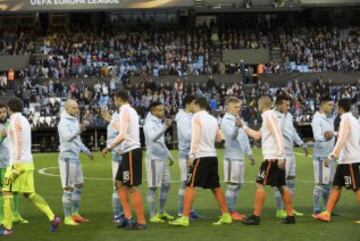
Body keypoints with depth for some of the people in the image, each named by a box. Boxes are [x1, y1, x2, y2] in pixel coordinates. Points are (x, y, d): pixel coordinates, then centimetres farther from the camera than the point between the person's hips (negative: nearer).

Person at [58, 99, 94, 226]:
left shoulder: (74, 121, 12)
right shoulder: (64, 122, -15)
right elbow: (67, 137, -33)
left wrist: (86, 151, 22)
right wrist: (79, 130, -49)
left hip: (75, 156, 9)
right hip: (67, 156, -9)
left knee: (79, 185, 14)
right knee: (68, 187, -5)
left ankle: (75, 214, 23)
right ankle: (67, 217, 1)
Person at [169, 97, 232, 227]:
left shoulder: (197, 116, -5)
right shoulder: (213, 119, 14)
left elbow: (196, 137, -13)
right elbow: (220, 138, 17)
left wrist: (191, 155, -13)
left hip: (201, 156, -7)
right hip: (212, 156, 7)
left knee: (190, 186, -6)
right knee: (216, 187, 15)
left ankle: (184, 218, -11)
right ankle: (226, 216, 18)